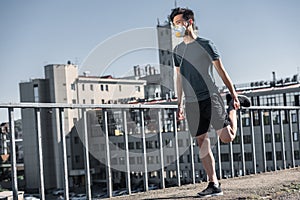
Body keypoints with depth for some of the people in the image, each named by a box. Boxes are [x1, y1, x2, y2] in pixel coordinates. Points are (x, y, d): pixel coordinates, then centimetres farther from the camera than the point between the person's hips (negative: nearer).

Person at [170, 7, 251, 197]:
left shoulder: (205, 44, 0)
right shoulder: (177, 50, 15)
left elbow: (221, 70, 2)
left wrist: (233, 94, -3)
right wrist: (179, 104, 16)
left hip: (210, 98, -4)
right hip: (191, 103, 4)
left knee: (227, 137, -10)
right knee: (203, 144, 0)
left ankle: (233, 107, 19)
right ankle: (214, 185, 4)